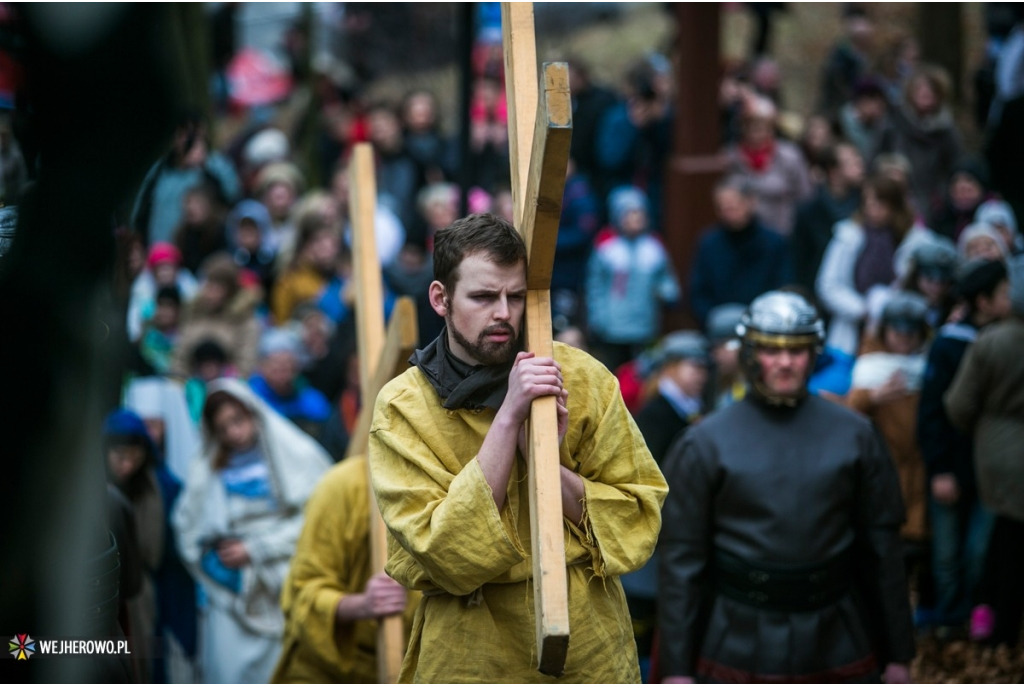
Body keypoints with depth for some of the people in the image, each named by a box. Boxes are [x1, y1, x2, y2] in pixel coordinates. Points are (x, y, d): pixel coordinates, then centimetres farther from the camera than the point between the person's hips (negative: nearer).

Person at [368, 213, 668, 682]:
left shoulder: (581, 377, -3)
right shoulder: (402, 408, -7)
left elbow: (639, 519, -2)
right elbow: (447, 554, -17)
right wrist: (508, 418, -23)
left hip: (588, 640, 1)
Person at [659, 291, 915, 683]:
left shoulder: (854, 435, 2)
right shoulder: (705, 444, -2)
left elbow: (882, 547, 6)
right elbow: (681, 558, -3)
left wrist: (898, 652, 6)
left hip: (835, 644, 2)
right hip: (738, 650, -2)